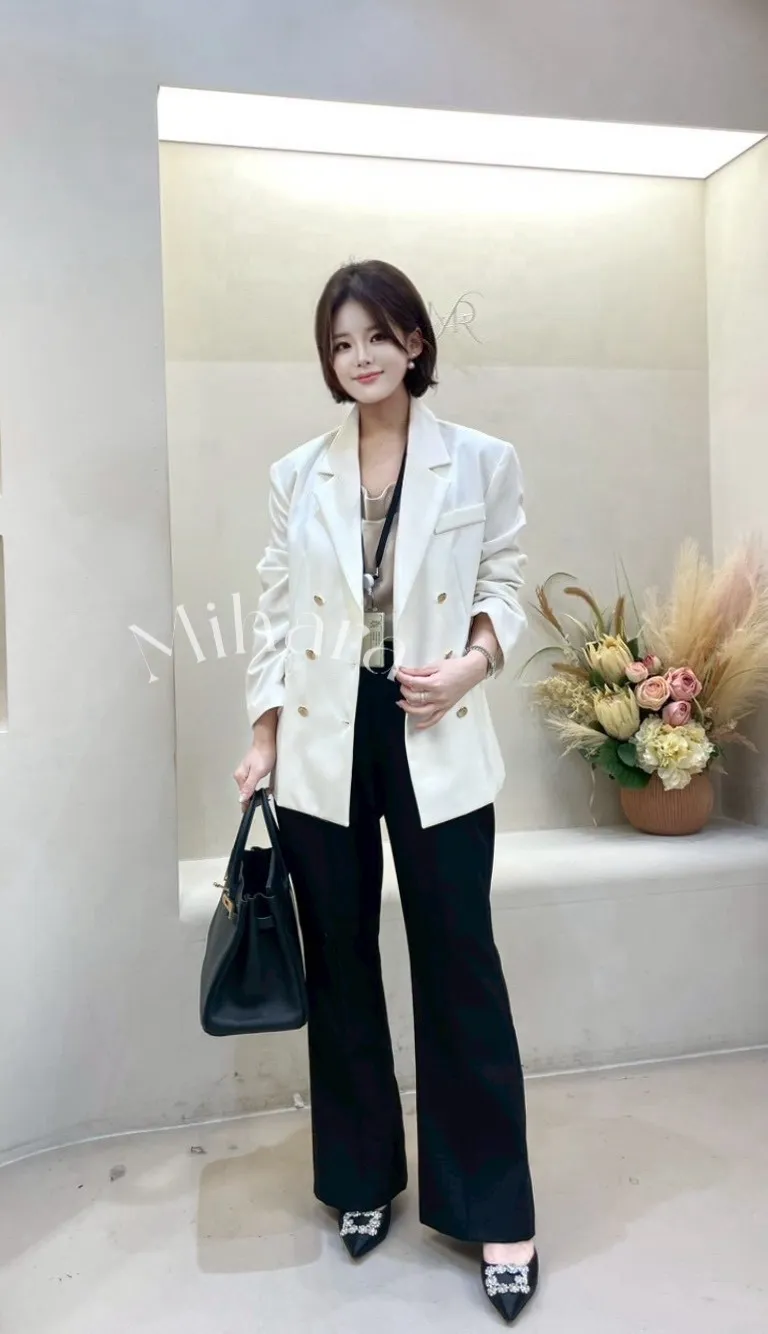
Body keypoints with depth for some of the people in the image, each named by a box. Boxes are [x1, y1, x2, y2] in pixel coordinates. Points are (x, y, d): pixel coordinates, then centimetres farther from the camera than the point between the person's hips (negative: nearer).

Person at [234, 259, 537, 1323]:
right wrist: (263, 739, 2)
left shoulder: (483, 463, 2)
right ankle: (364, 1179, 34)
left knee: (460, 968, 4)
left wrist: (473, 661, -14)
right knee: (340, 967, 13)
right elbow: (276, 614, 7)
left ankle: (495, 1211, 23)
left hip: (436, 745, -2)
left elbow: (504, 588, 6)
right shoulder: (296, 475, 7)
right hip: (323, 750, 3)